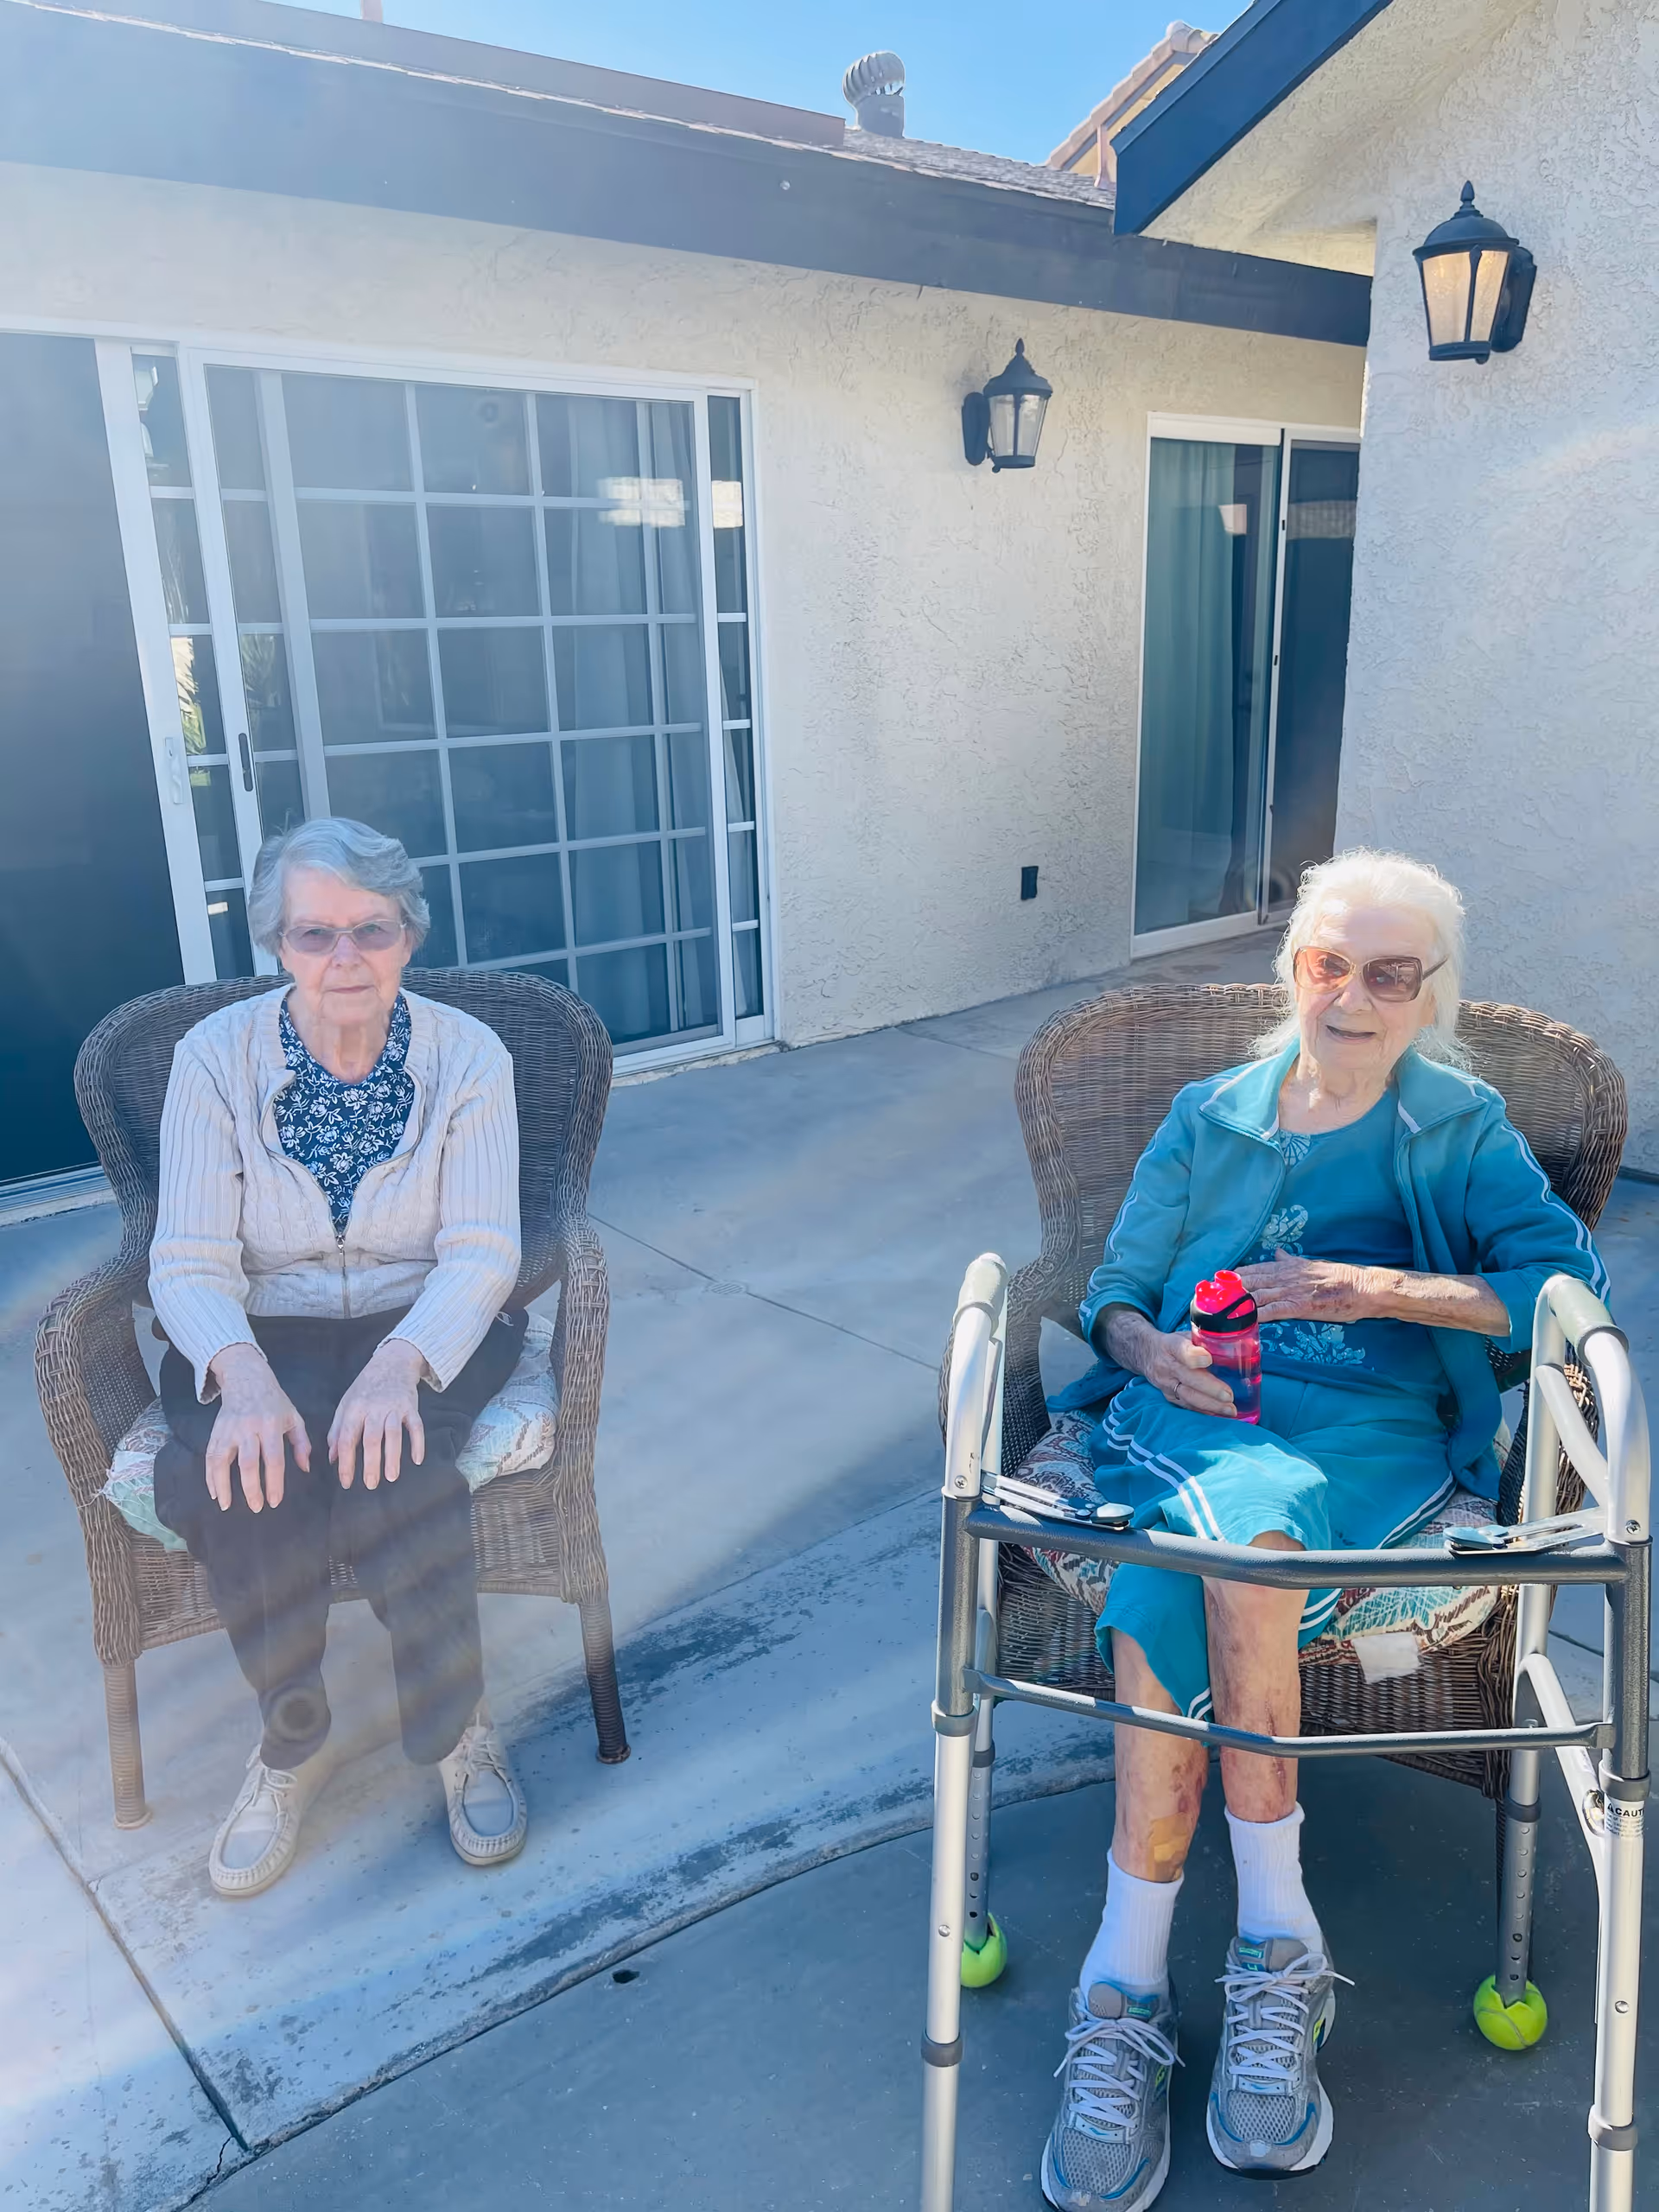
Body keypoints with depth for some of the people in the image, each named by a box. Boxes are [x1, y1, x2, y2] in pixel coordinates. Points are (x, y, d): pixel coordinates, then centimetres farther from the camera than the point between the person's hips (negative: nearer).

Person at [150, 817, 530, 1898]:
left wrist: (398, 1363, -31)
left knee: (387, 1460, -32)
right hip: (263, 1334, 1)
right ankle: (292, 1739, -4)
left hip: (425, 1326, -1)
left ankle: (462, 1728, -7)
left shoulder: (468, 1055, -5)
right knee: (236, 1474, -31)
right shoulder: (216, 1057, -4)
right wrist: (243, 1377, -30)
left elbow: (480, 1253, -11)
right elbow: (190, 1263, -9)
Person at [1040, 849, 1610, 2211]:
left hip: (1370, 1433, -2)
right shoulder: (1209, 1116, 19)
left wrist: (1378, 1290, -12)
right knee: (1178, 1581, -32)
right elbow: (1116, 1290, 15)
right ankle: (1275, 1940, -20)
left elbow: (1566, 1274, -1)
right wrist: (1151, 1350, -8)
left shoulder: (1463, 1128, 15)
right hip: (1195, 1406, 2)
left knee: (1233, 1517, -35)